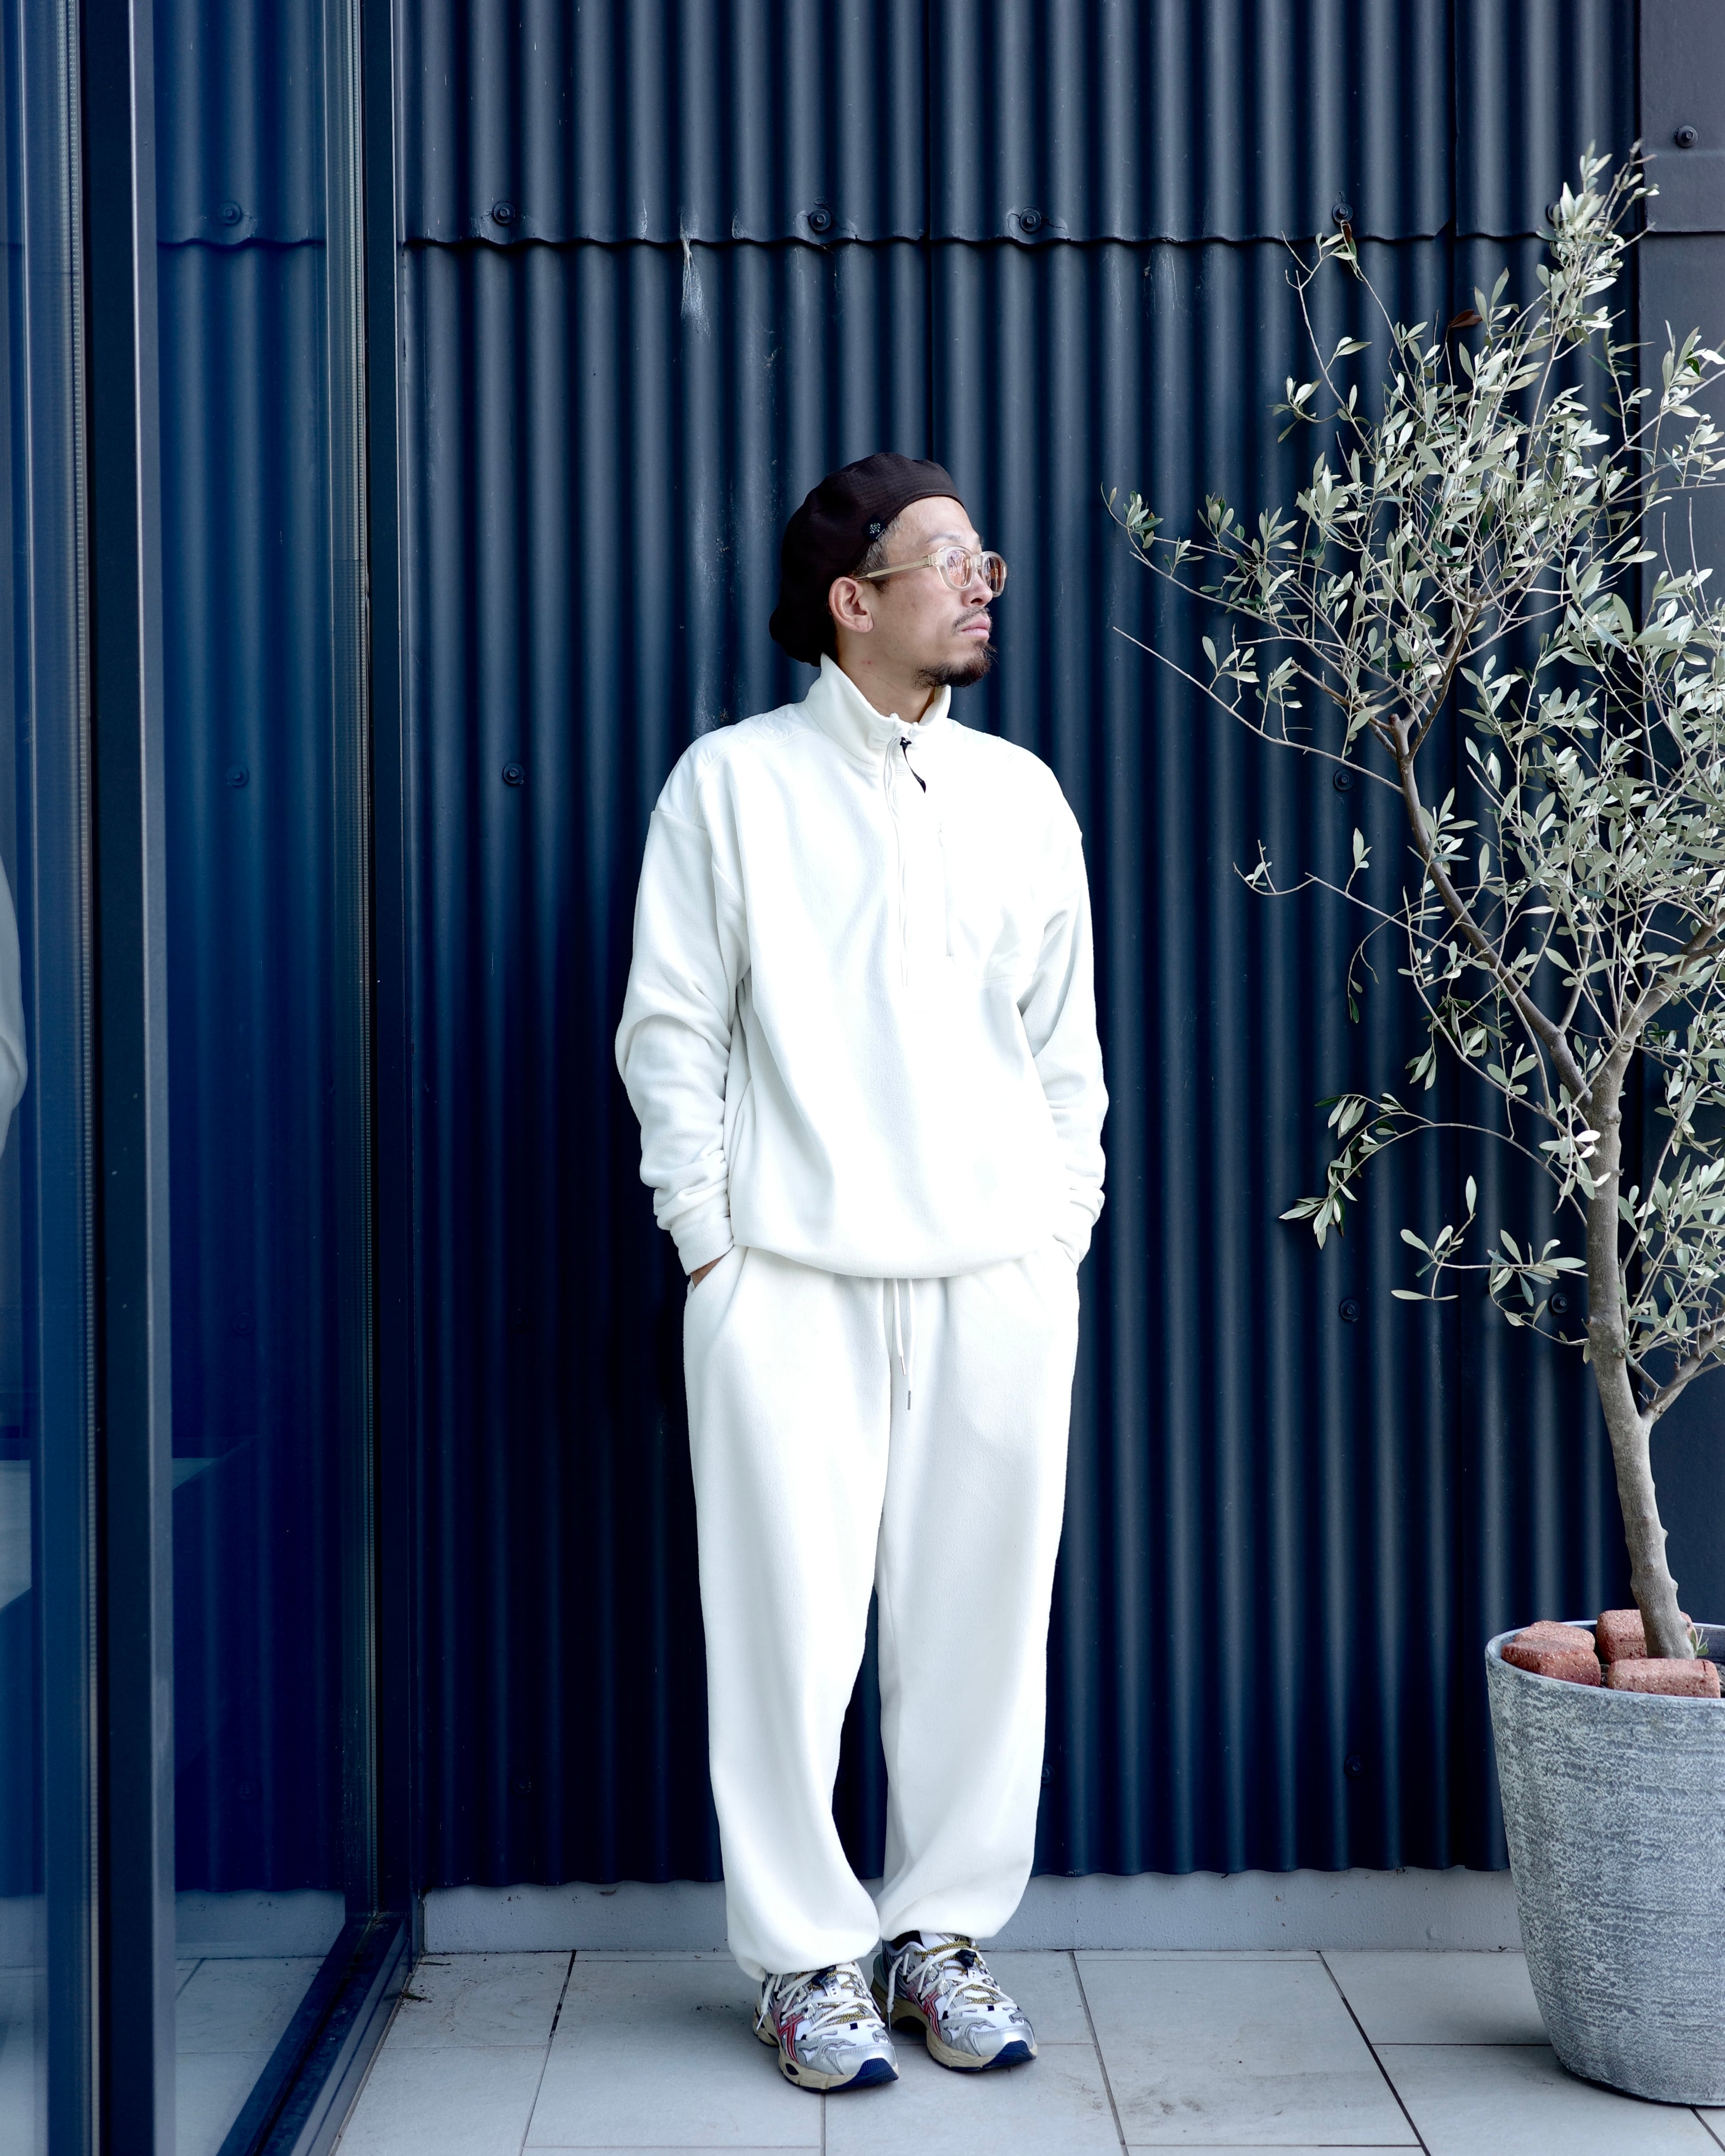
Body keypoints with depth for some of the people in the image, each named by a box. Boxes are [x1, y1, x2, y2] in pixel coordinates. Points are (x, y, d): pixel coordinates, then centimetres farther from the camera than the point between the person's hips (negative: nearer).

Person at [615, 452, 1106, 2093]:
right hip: (791, 1277, -3)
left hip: (999, 1278, 3)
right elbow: (671, 1032, 2)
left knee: (981, 1616, 7)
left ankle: (941, 1933, 23)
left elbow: (1067, 1041, 15)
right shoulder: (731, 782, 4)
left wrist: (1063, 1235, 9)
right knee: (792, 1618, 0)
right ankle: (804, 1957, 16)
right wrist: (707, 1240, -3)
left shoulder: (1020, 793, 13)